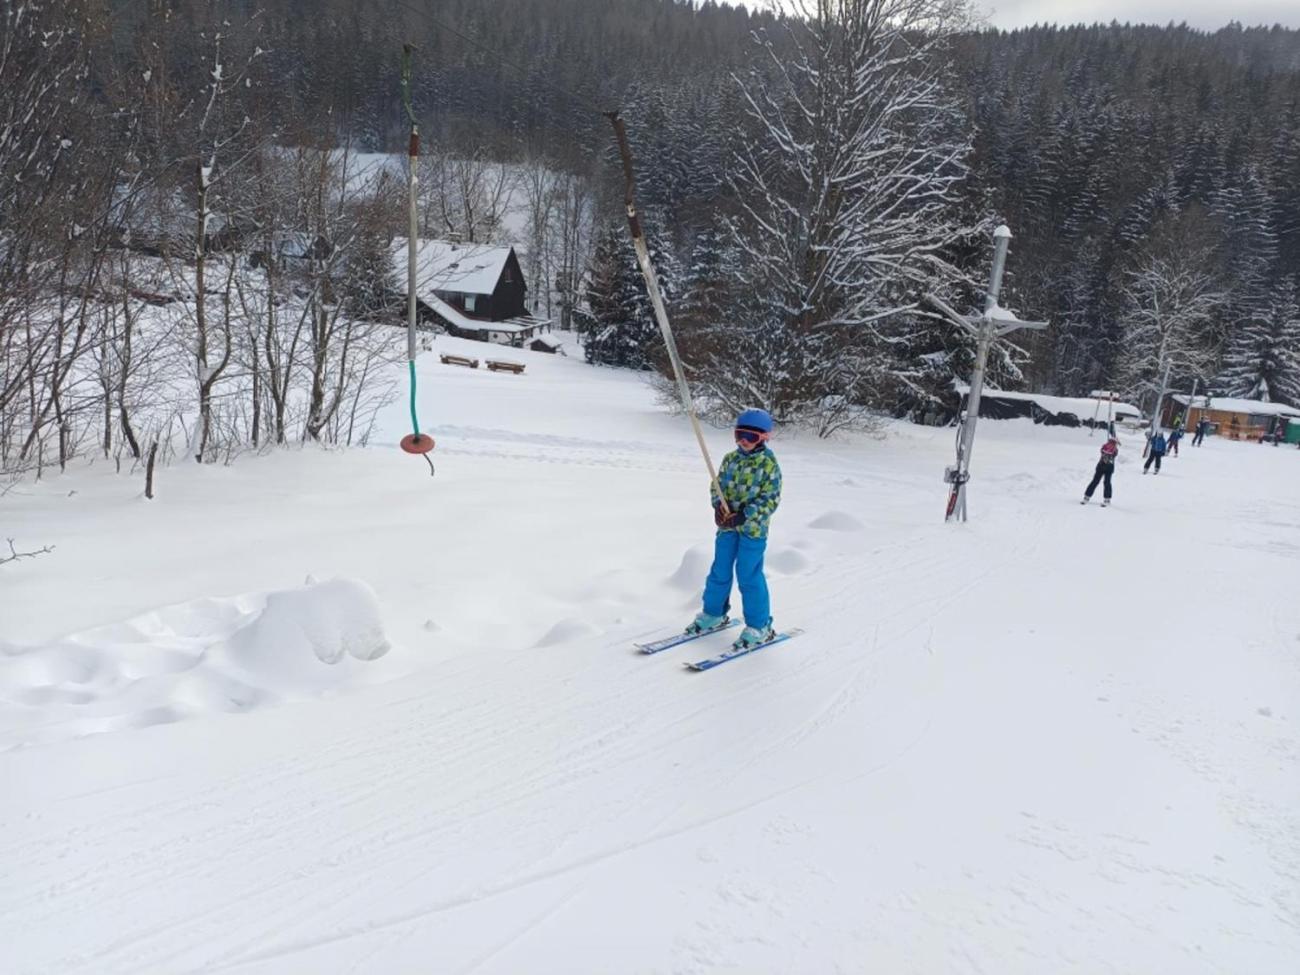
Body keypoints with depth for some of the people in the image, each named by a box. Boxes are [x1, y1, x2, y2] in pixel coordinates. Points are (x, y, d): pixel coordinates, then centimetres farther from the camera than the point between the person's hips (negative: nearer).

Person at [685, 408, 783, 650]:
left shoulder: (769, 464, -10)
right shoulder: (731, 459, 5)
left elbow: (770, 499, -13)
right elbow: (717, 485, 10)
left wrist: (744, 515, -23)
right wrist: (719, 505, -11)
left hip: (753, 528, -5)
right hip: (726, 525, 5)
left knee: (749, 576, -3)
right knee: (720, 571, 14)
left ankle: (759, 626, 10)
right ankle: (713, 614, 32)